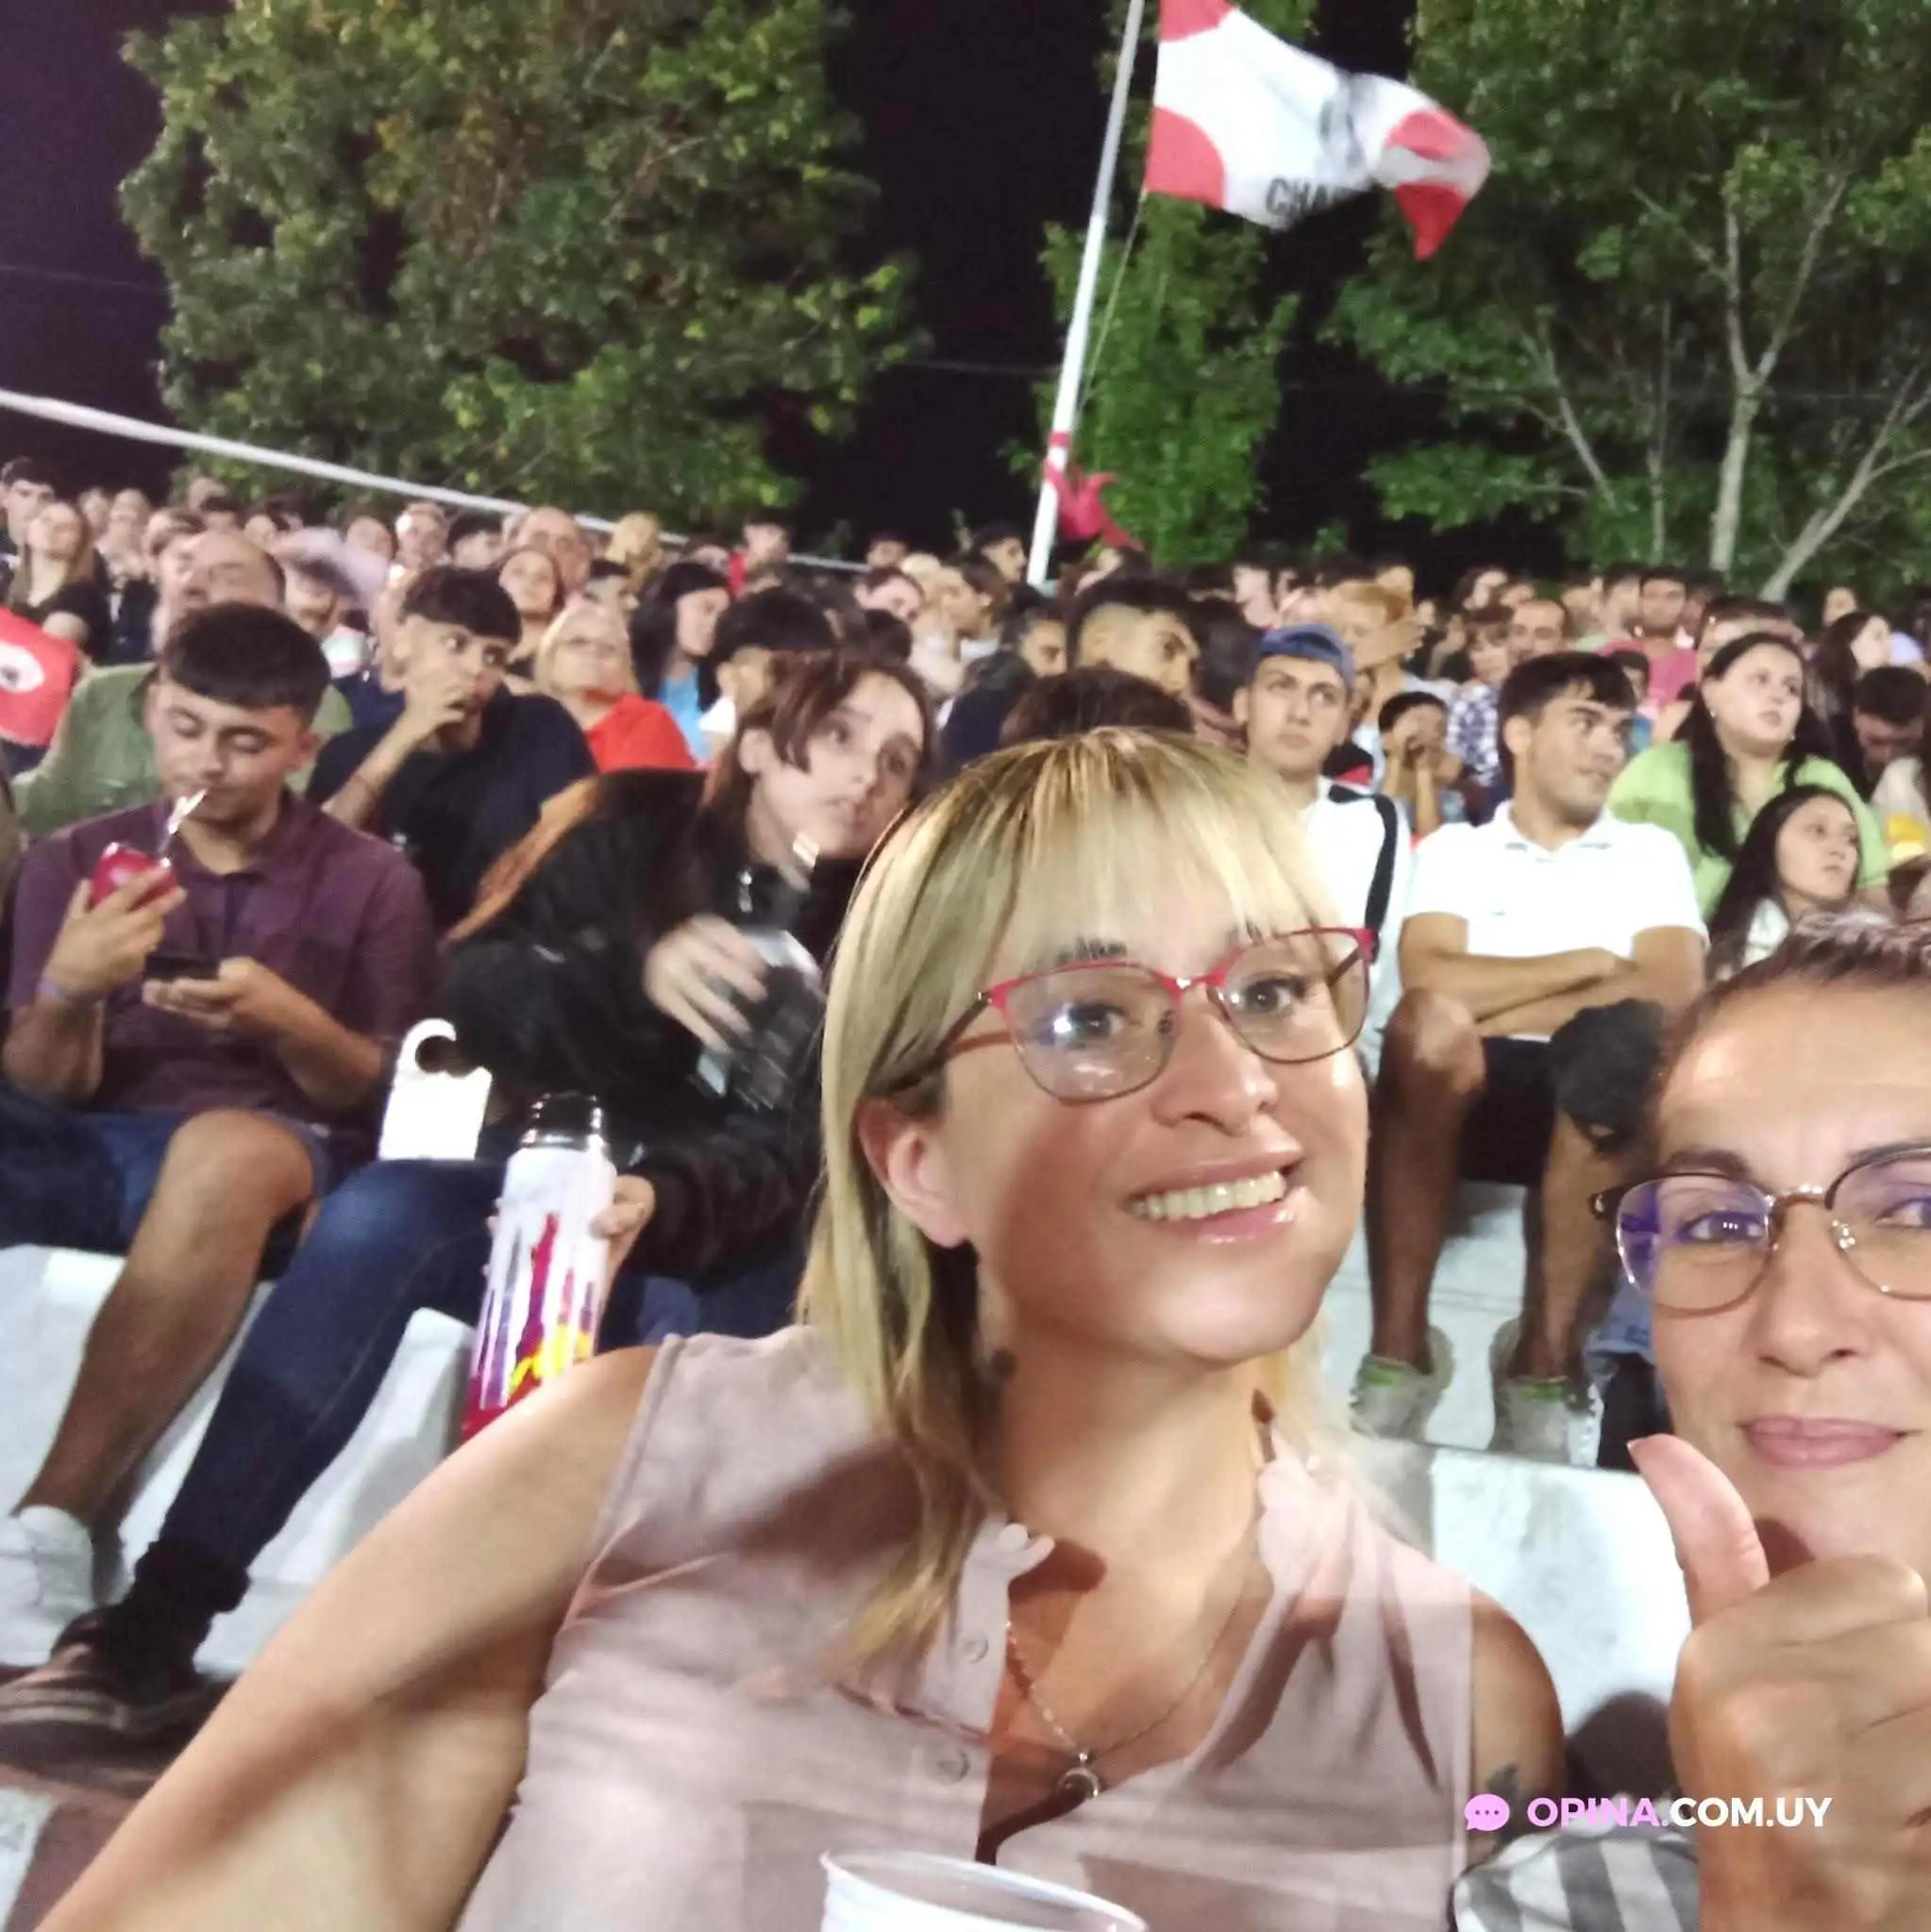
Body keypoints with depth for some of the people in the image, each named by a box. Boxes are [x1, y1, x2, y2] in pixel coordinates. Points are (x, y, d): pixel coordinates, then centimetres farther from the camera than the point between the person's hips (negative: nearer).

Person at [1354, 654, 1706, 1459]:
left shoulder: (1650, 851, 18)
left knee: (1619, 1036, -35)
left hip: (1593, 1101, 1)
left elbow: (1674, 988, -2)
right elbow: (1427, 977, -6)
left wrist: (1497, 1011, -8)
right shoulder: (1454, 847, 15)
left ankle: (1543, 1363, -26)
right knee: (1432, 1023, -35)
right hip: (1467, 1094, 0)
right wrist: (1589, 964, -2)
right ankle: (1399, 1351, -28)